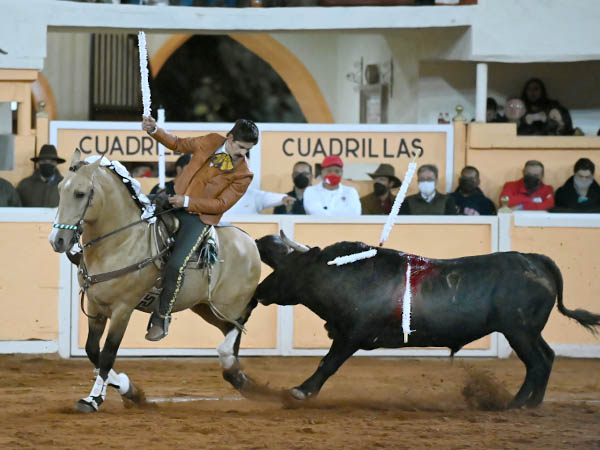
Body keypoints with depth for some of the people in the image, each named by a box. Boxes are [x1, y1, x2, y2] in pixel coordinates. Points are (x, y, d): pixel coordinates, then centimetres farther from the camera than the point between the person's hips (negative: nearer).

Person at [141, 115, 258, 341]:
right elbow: (179, 144, 17)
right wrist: (155, 130, 3)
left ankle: (161, 319, -7)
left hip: (199, 218, -6)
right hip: (174, 201, 6)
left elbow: (221, 204, -14)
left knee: (175, 266, -21)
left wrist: (187, 202, -21)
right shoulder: (211, 142, 2)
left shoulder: (243, 175, -10)